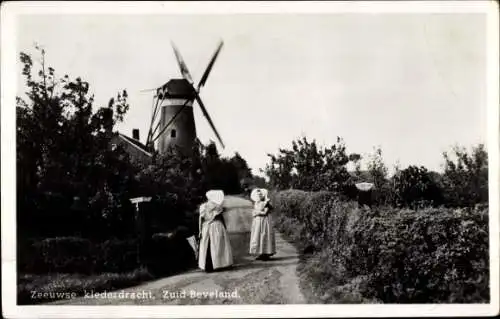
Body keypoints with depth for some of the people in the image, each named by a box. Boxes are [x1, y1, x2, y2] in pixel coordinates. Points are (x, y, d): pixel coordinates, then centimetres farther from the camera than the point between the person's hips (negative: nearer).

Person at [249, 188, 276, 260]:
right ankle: (260, 254, 7)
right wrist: (260, 212, -11)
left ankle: (266, 254, -4)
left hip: (265, 221, -6)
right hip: (257, 222, 6)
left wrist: (257, 212, -7)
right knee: (257, 237, 3)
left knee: (265, 237, -7)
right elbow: (253, 213, 4)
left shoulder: (266, 203, -7)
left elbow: (265, 213, -15)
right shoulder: (256, 204, 13)